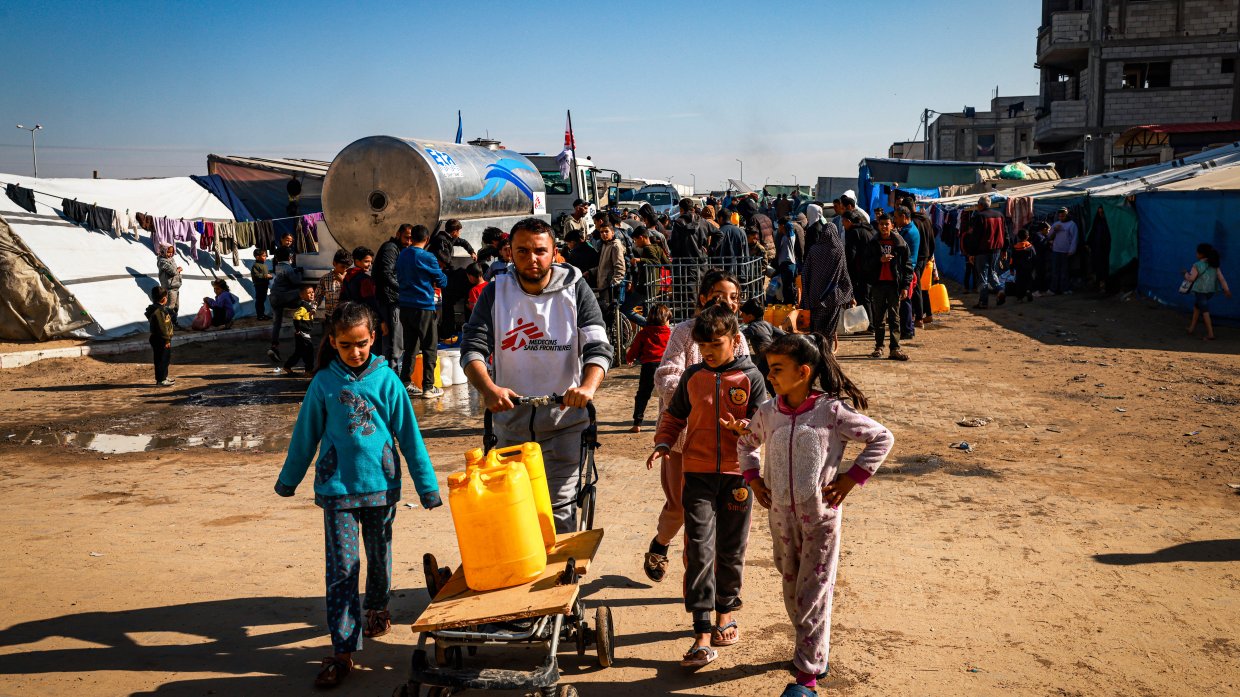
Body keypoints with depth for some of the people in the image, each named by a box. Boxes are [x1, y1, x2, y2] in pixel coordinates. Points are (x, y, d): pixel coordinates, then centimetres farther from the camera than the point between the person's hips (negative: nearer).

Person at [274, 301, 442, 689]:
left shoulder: (386, 379, -4)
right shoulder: (324, 383, -2)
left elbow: (409, 435, 0)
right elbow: (306, 435, 9)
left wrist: (426, 484, 1)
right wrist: (288, 479, 16)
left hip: (381, 484, 1)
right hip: (337, 487, -1)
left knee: (380, 557, 17)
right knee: (342, 568, -4)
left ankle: (377, 608, 45)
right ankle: (342, 650, -1)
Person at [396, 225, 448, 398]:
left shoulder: (402, 255, 6)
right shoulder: (427, 258, -12)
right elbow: (442, 281, -4)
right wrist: (432, 281, 18)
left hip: (405, 306, 6)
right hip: (423, 307, -6)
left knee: (410, 346, 14)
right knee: (430, 348, 2)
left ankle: (405, 383, 16)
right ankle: (428, 387, 1)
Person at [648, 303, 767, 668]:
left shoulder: (750, 377, -1)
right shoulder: (692, 377, 6)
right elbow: (674, 416, 16)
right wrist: (663, 443, -1)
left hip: (737, 474, 0)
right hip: (698, 473, 1)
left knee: (731, 549, 12)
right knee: (699, 549, -8)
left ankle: (725, 611, 34)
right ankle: (703, 634, -6)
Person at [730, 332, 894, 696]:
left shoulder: (832, 411, -14)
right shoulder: (768, 411, 0)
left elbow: (882, 439, -7)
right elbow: (746, 442, 21)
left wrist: (850, 479, -11)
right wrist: (753, 478, 7)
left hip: (820, 516, -5)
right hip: (781, 515, 5)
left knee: (813, 592, -1)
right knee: (792, 587, 16)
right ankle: (814, 649, 37)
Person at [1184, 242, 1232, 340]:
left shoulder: (1197, 265, -13)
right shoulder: (1214, 265, 5)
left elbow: (1191, 278, -18)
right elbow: (1221, 278, -2)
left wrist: (1186, 274, 2)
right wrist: (1226, 290, -5)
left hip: (1200, 291, -7)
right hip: (1211, 291, 7)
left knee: (1205, 311, -1)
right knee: (1196, 305, 25)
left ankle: (1210, 334, -5)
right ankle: (1192, 327, 29)